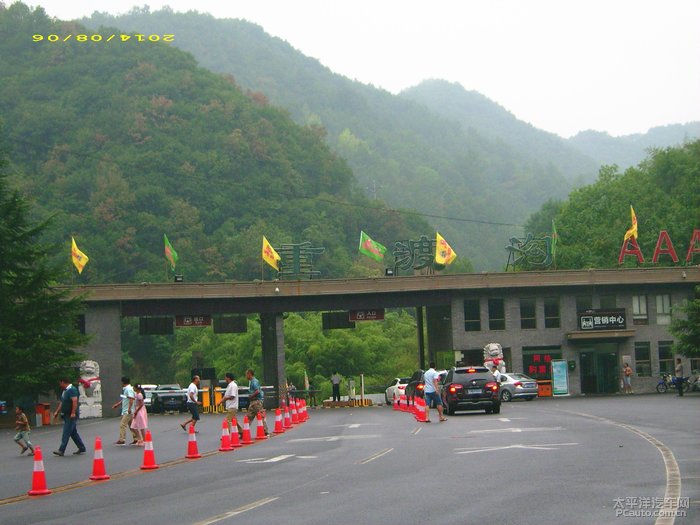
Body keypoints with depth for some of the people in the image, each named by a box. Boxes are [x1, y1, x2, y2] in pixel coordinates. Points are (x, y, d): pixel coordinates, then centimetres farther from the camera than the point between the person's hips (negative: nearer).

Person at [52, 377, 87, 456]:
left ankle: (61, 450, -11)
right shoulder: (64, 391, 17)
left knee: (66, 433, -10)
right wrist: (57, 412, 19)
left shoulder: (72, 389, -14)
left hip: (71, 415, -10)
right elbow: (62, 403, 23)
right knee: (73, 432, 13)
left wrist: (73, 413, -28)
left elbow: (75, 401, -23)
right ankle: (82, 448, 19)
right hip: (66, 415, 10)